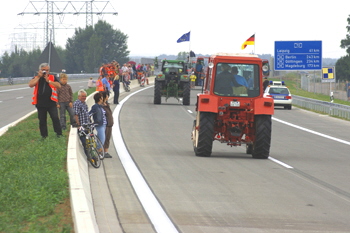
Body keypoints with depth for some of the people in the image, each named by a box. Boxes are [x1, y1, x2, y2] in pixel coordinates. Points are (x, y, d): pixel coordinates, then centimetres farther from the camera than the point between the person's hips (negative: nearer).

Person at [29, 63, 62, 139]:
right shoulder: (37, 78, 7)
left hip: (51, 103, -1)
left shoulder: (52, 78, 6)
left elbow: (59, 86, -8)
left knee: (55, 118, -9)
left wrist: (48, 81, -13)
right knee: (42, 120, 6)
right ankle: (44, 135, 17)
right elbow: (30, 84, -11)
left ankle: (59, 133, 1)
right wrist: (39, 76, -12)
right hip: (40, 103, 1)